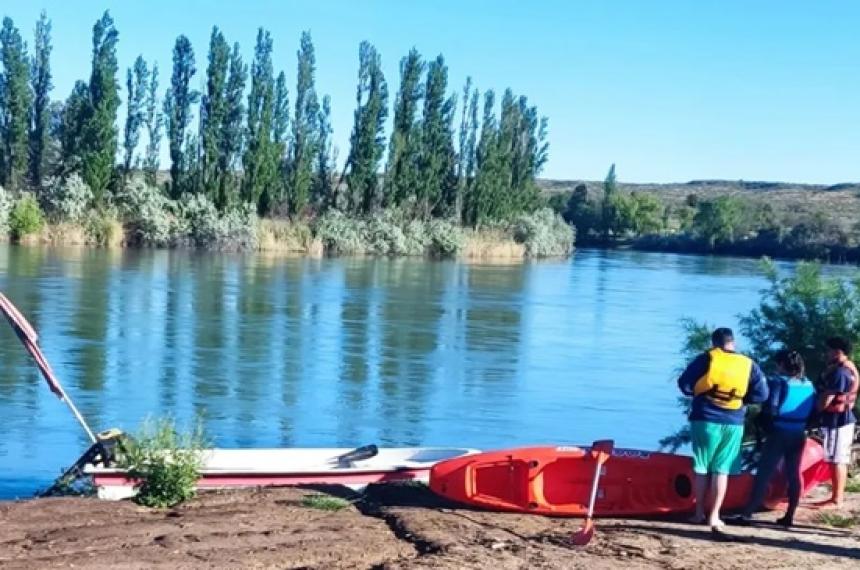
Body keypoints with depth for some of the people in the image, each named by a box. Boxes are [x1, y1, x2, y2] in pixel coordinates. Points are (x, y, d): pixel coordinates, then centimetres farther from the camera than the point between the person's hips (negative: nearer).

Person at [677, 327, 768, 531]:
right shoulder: (749, 365, 2)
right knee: (721, 470, 7)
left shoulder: (707, 359, -4)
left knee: (701, 468, 11)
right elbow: (761, 395, 0)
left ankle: (699, 513, 15)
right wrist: (740, 397, 12)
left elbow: (684, 384, -4)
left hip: (705, 420, -1)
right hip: (733, 424, 1)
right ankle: (714, 516, 6)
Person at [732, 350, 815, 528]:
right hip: (799, 435, 6)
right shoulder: (808, 385, 8)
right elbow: (813, 412, 9)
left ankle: (747, 514, -7)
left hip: (779, 434, -6)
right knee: (793, 475, 12)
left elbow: (770, 409, -16)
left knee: (763, 474, -5)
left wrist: (763, 422, 0)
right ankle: (789, 516, 14)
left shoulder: (778, 382, -10)